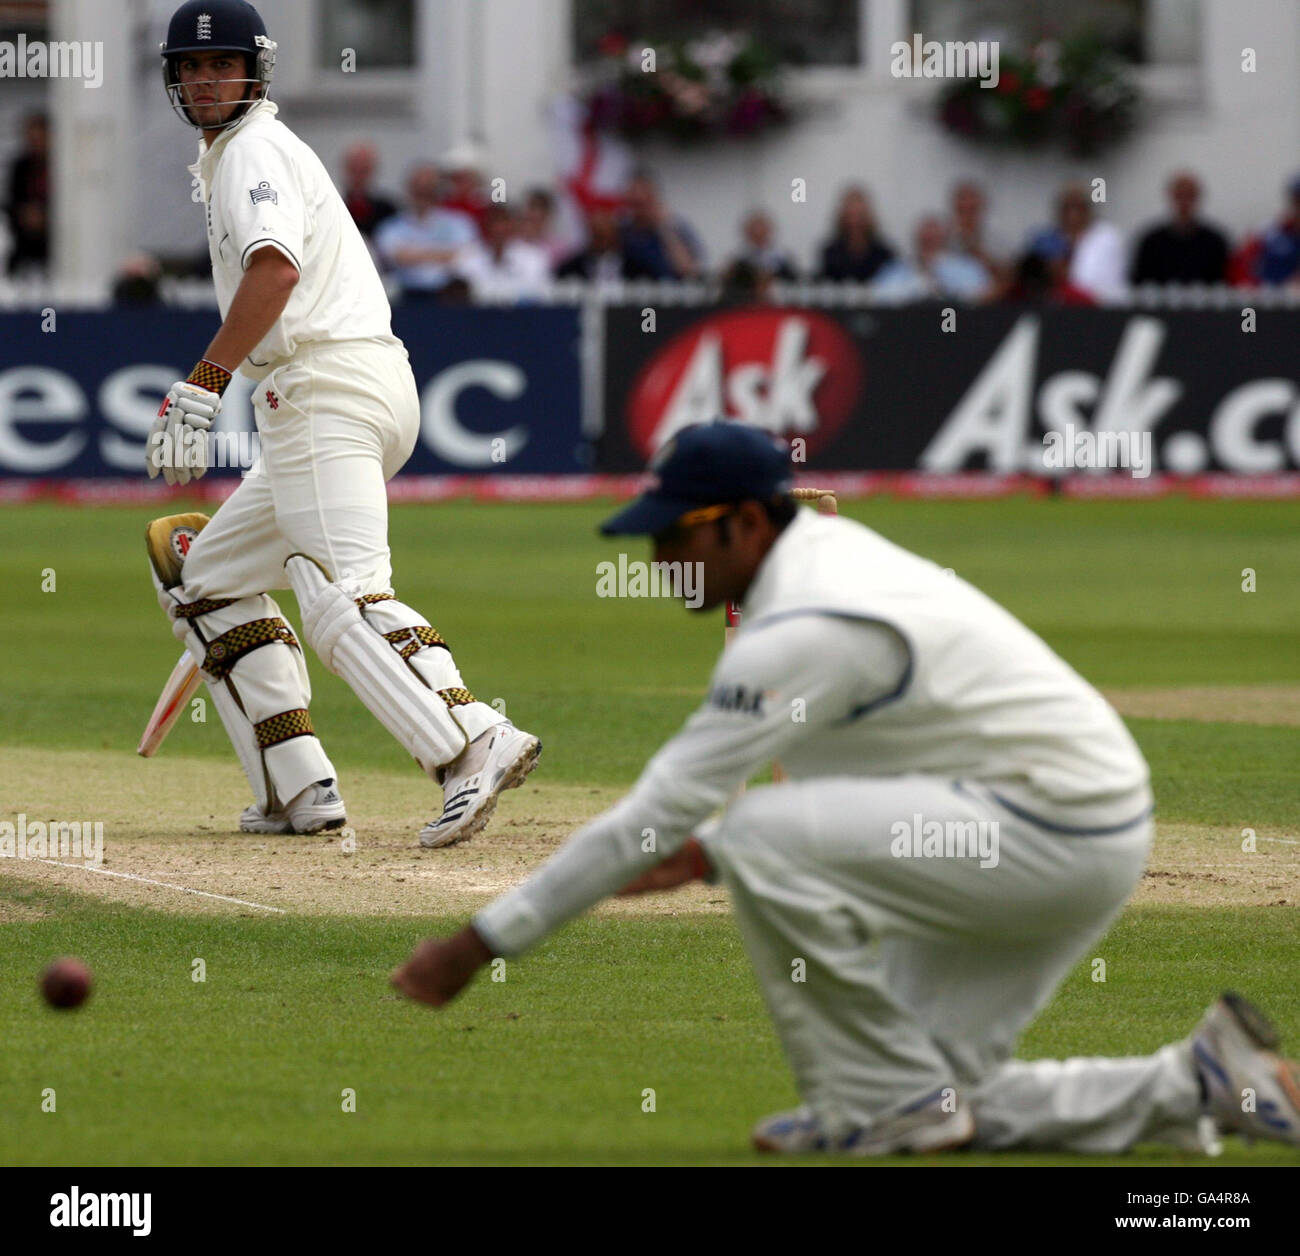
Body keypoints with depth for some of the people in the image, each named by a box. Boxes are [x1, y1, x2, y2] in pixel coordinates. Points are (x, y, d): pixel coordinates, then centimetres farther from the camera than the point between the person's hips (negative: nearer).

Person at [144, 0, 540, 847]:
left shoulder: (252, 151, -4)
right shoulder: (249, 151, 27)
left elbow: (276, 268, -22)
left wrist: (203, 387, -26)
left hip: (326, 391, -10)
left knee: (342, 592, -22)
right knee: (208, 574, 16)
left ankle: (474, 743, -38)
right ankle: (299, 792, 7)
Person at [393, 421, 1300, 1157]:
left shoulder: (801, 631, -20)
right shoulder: (830, 547, 10)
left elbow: (653, 815, -20)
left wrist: (482, 943, -17)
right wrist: (704, 852, 18)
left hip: (1057, 832, -10)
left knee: (764, 838, -21)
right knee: (945, 1097, 11)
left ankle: (885, 1102, -9)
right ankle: (1196, 1085, 12)